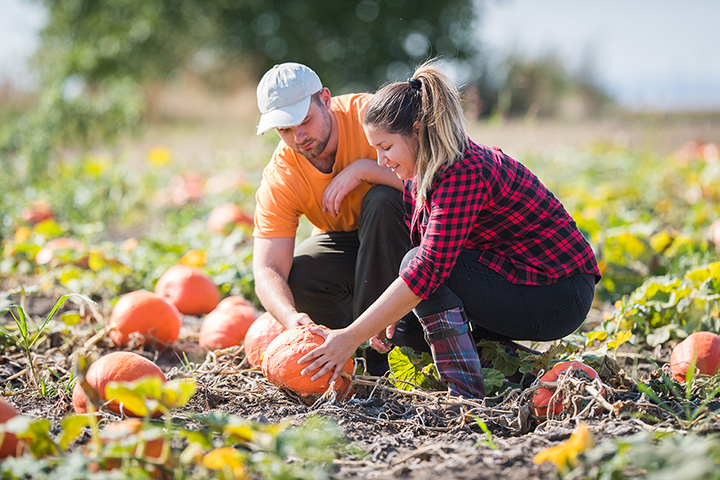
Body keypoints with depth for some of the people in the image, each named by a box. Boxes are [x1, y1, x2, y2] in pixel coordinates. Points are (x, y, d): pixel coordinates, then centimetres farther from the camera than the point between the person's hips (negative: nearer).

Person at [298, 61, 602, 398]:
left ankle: (467, 394, -18)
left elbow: (430, 266, -31)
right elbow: (421, 245, 9)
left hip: (559, 299, -10)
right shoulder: (423, 171, 5)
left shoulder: (463, 173, -25)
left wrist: (352, 336, -30)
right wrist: (390, 318, -8)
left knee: (419, 265, -21)